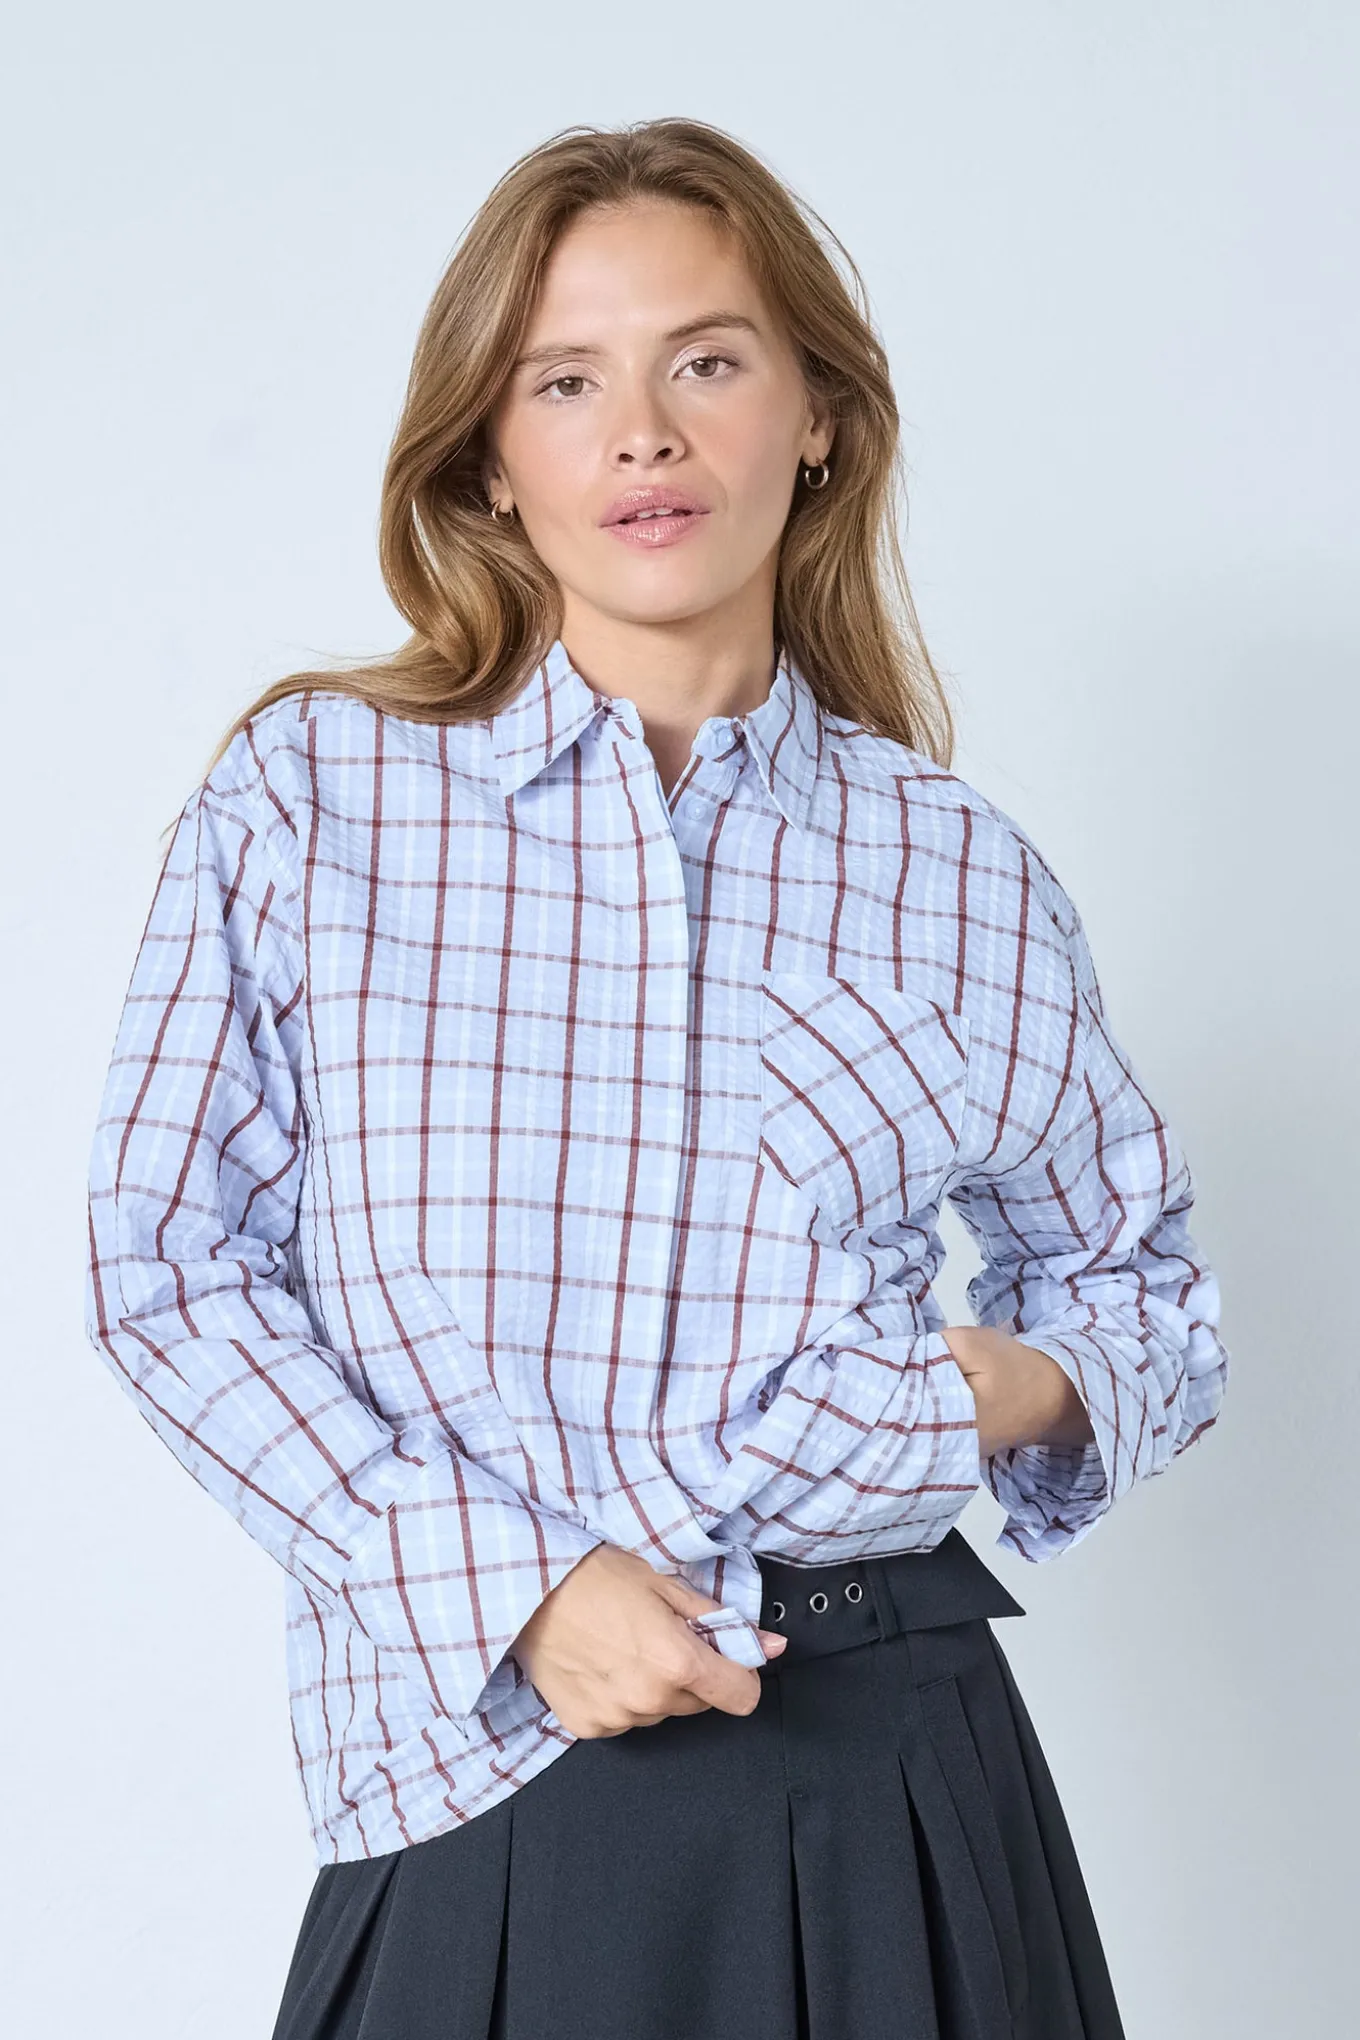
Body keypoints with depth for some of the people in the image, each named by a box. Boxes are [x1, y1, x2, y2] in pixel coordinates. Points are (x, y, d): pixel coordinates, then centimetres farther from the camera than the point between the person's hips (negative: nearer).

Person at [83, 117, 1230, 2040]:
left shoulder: (958, 870, 2)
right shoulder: (303, 795, -1)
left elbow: (1142, 1282, 15)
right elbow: (170, 1265, -2)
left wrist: (1020, 1390, -7)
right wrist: (508, 1587, -10)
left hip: (880, 1770, 2)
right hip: (475, 1770, -1)